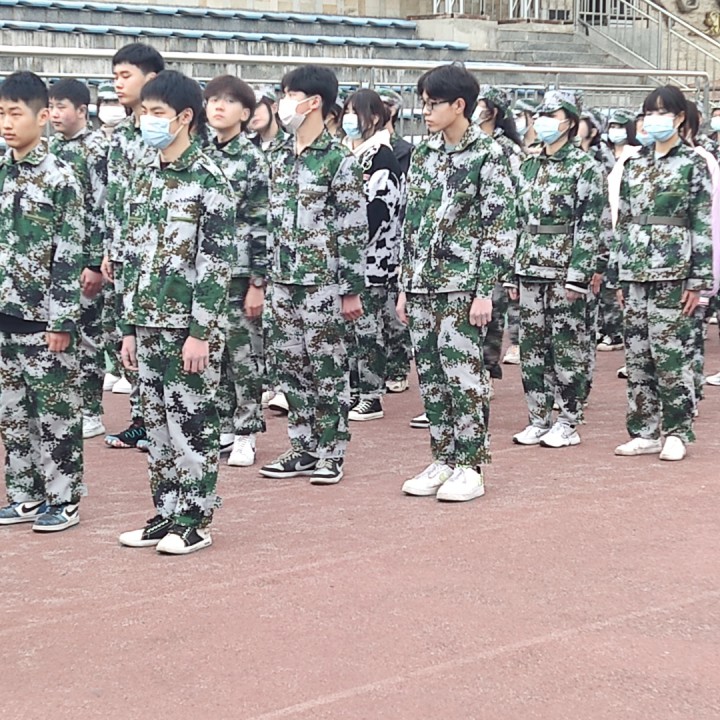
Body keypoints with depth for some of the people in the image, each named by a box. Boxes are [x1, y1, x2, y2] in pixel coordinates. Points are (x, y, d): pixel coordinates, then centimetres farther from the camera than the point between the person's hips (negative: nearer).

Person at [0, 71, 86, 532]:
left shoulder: (60, 178, -10)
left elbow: (70, 255, -12)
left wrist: (62, 320, -14)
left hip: (43, 314, -6)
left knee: (56, 408, 2)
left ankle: (64, 498, 11)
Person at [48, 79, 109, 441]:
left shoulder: (96, 148, -10)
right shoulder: (53, 147, 11)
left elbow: (102, 210, -15)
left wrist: (96, 263, -18)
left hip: (84, 257, -7)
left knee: (87, 332, -1)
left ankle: (91, 412, 6)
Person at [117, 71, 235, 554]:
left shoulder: (209, 180, -9)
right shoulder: (144, 177, 11)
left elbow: (217, 263, -13)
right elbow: (133, 254, 14)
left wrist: (201, 332, -16)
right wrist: (130, 325, 12)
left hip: (190, 324, -7)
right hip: (149, 322, 7)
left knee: (192, 422, 0)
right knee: (157, 421, 11)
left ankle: (195, 522, 9)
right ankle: (166, 514, 21)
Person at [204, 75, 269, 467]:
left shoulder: (253, 160, -6)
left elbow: (261, 225, -9)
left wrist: (258, 282, -13)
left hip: (240, 270, -5)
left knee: (244, 352, 1)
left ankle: (245, 433, 10)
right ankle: (221, 426, 20)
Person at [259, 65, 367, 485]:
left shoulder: (340, 160, -9)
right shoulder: (278, 157, 11)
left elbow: (355, 229, -10)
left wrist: (353, 289, -12)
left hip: (324, 281, -7)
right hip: (284, 280, 7)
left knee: (328, 368, 1)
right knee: (289, 366, 10)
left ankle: (331, 453, 10)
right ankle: (305, 447, 20)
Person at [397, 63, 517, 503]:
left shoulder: (488, 155, -6)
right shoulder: (423, 156, 12)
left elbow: (502, 228, -9)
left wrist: (485, 291, -14)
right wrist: (406, 286, 12)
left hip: (462, 286, -6)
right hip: (423, 285, 6)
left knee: (464, 375, -4)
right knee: (430, 377, 9)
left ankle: (471, 467, 5)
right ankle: (443, 461, 18)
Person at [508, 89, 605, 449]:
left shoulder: (585, 166, -5)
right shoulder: (528, 166, 13)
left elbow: (590, 226, -11)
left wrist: (578, 275, -17)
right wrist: (513, 271, 11)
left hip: (565, 270, -6)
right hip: (531, 270, 6)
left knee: (568, 347, 0)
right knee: (532, 345, 8)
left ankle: (567, 423, 7)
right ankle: (538, 420, 16)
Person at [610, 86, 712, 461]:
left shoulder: (693, 163, 0)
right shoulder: (634, 164, 13)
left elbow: (702, 225, -4)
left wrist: (698, 280, -9)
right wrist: (618, 275, 11)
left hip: (673, 271, -5)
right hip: (636, 269, 5)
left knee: (671, 353, -5)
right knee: (637, 356, 6)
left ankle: (676, 433, 4)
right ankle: (645, 432, 13)